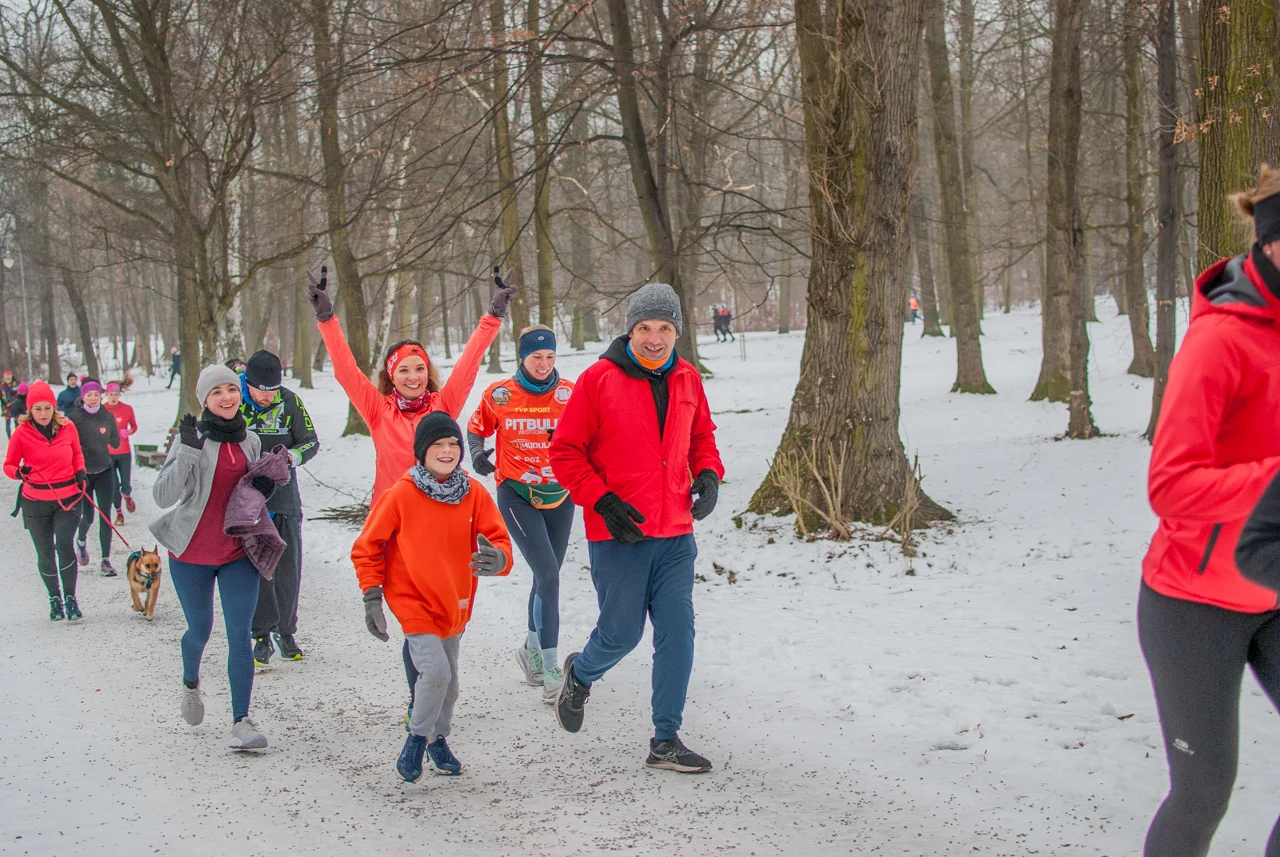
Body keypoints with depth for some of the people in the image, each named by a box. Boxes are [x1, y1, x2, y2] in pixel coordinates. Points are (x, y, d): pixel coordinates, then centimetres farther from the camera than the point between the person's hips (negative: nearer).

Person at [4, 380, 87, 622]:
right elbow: (8, 465, 0)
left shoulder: (67, 427, -2)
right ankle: (54, 598, 29)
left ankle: (70, 598, -2)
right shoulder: (21, 432, -7)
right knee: (45, 554, 9)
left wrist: (80, 471, -3)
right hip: (35, 502, 0)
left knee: (64, 544, -17)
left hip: (67, 498, 0)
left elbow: (77, 453, 16)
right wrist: (19, 472, -22)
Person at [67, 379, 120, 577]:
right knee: (88, 517, 5)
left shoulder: (107, 416, -1)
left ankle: (106, 561, 0)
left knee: (105, 517, -4)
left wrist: (109, 437, -12)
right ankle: (81, 540, 39)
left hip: (104, 472, 1)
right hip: (82, 473, -1)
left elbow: (116, 444, 5)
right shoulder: (74, 417, -8)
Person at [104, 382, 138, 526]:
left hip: (124, 453, 0)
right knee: (113, 485, 2)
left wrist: (129, 432, -11)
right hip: (107, 454, 0)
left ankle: (127, 496, 33)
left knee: (126, 485, -4)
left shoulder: (127, 409, -3)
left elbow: (134, 426, 9)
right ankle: (119, 513, 20)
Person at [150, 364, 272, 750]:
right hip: (191, 555, -3)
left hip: (238, 553, 3)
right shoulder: (192, 439, -11)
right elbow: (163, 496, -19)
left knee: (240, 636, -6)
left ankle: (241, 721, -4)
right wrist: (188, 451, -30)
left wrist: (265, 489, -4)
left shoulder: (250, 441, 5)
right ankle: (190, 683, 45)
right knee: (200, 630, 13)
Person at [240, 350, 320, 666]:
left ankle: (285, 632, 21)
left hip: (285, 499, 1)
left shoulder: (290, 401, -5)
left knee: (288, 569, 6)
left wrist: (291, 457, -20)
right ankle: (262, 635, 8)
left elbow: (312, 442, 0)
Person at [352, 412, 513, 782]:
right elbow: (367, 548, -4)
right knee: (435, 672, -19)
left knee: (449, 683, 16)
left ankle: (438, 739, 40)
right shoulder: (400, 495, -13)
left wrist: (497, 559, -28)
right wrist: (372, 596, -9)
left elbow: (499, 541, -5)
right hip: (415, 603, -5)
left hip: (455, 606, 5)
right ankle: (417, 739, 4)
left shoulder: (474, 494, -5)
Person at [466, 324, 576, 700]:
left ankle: (531, 649, 37)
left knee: (548, 576, 14)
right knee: (548, 574, -16)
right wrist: (477, 452, -9)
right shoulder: (498, 395, -5)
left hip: (560, 496, 3)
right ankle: (551, 670, -12)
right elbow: (476, 428, 10)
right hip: (516, 495, -3)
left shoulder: (570, 393, -3)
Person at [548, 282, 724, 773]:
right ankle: (580, 676, 38)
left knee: (677, 632, 1)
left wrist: (708, 474, 2)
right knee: (621, 632, 3)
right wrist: (602, 501, -15)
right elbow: (565, 453, -6)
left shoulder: (687, 380, 7)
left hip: (675, 534, 4)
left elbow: (702, 436, 22)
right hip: (618, 535, -4)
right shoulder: (599, 379, -8)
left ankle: (666, 741, 12)